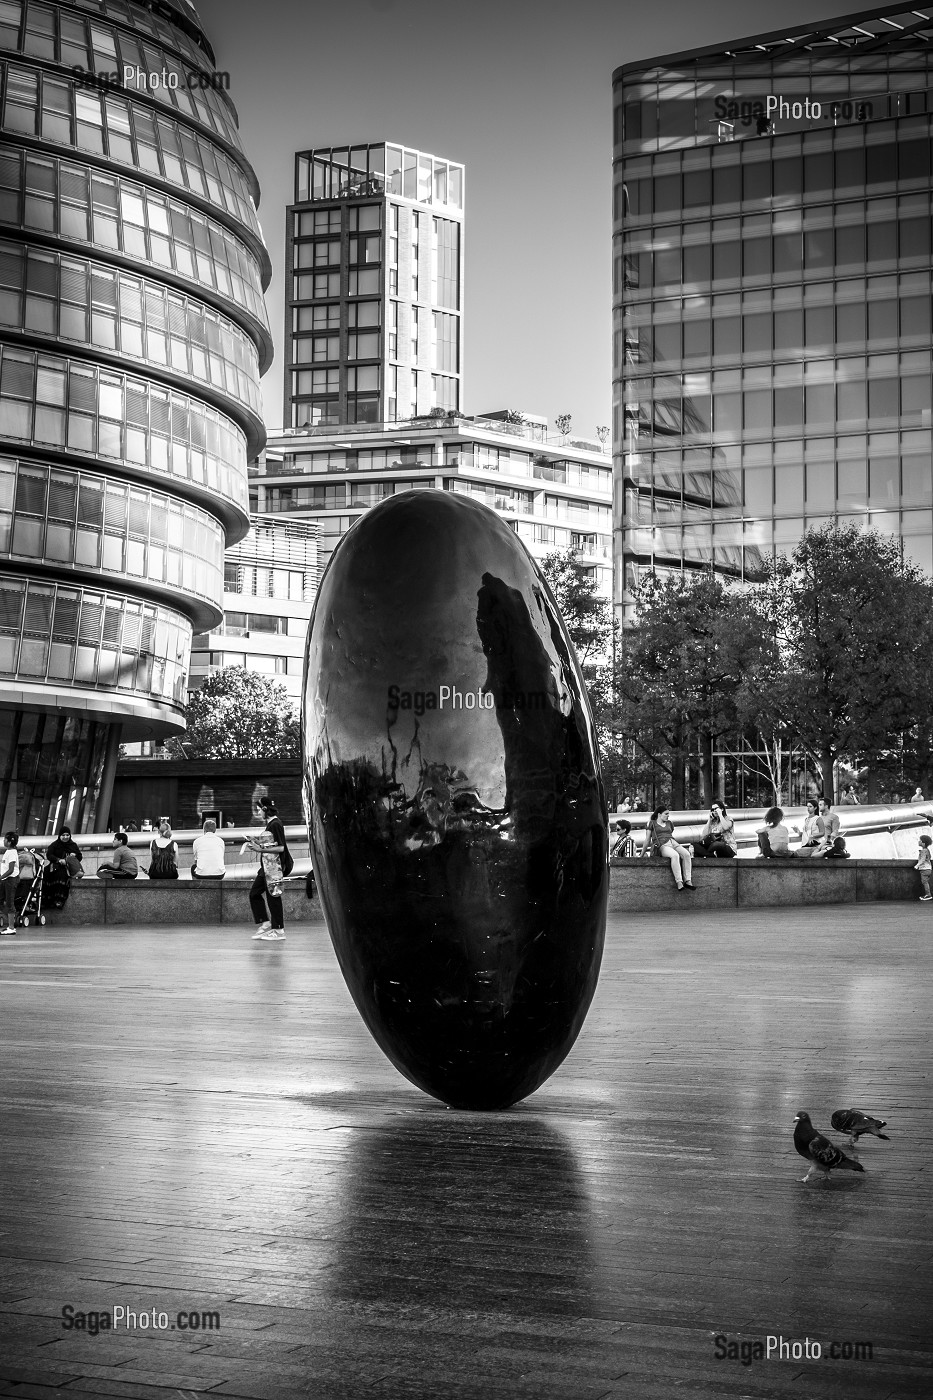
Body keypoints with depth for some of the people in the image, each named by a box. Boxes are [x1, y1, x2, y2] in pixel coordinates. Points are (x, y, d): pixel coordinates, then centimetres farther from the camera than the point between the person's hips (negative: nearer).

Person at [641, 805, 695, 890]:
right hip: (662, 846, -5)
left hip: (674, 843, 5)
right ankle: (679, 883, -45)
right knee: (675, 855, -38)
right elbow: (647, 840, 13)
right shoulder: (652, 823, 13)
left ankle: (687, 881, -35)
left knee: (686, 854, -28)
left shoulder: (669, 823, 27)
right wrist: (642, 855, 13)